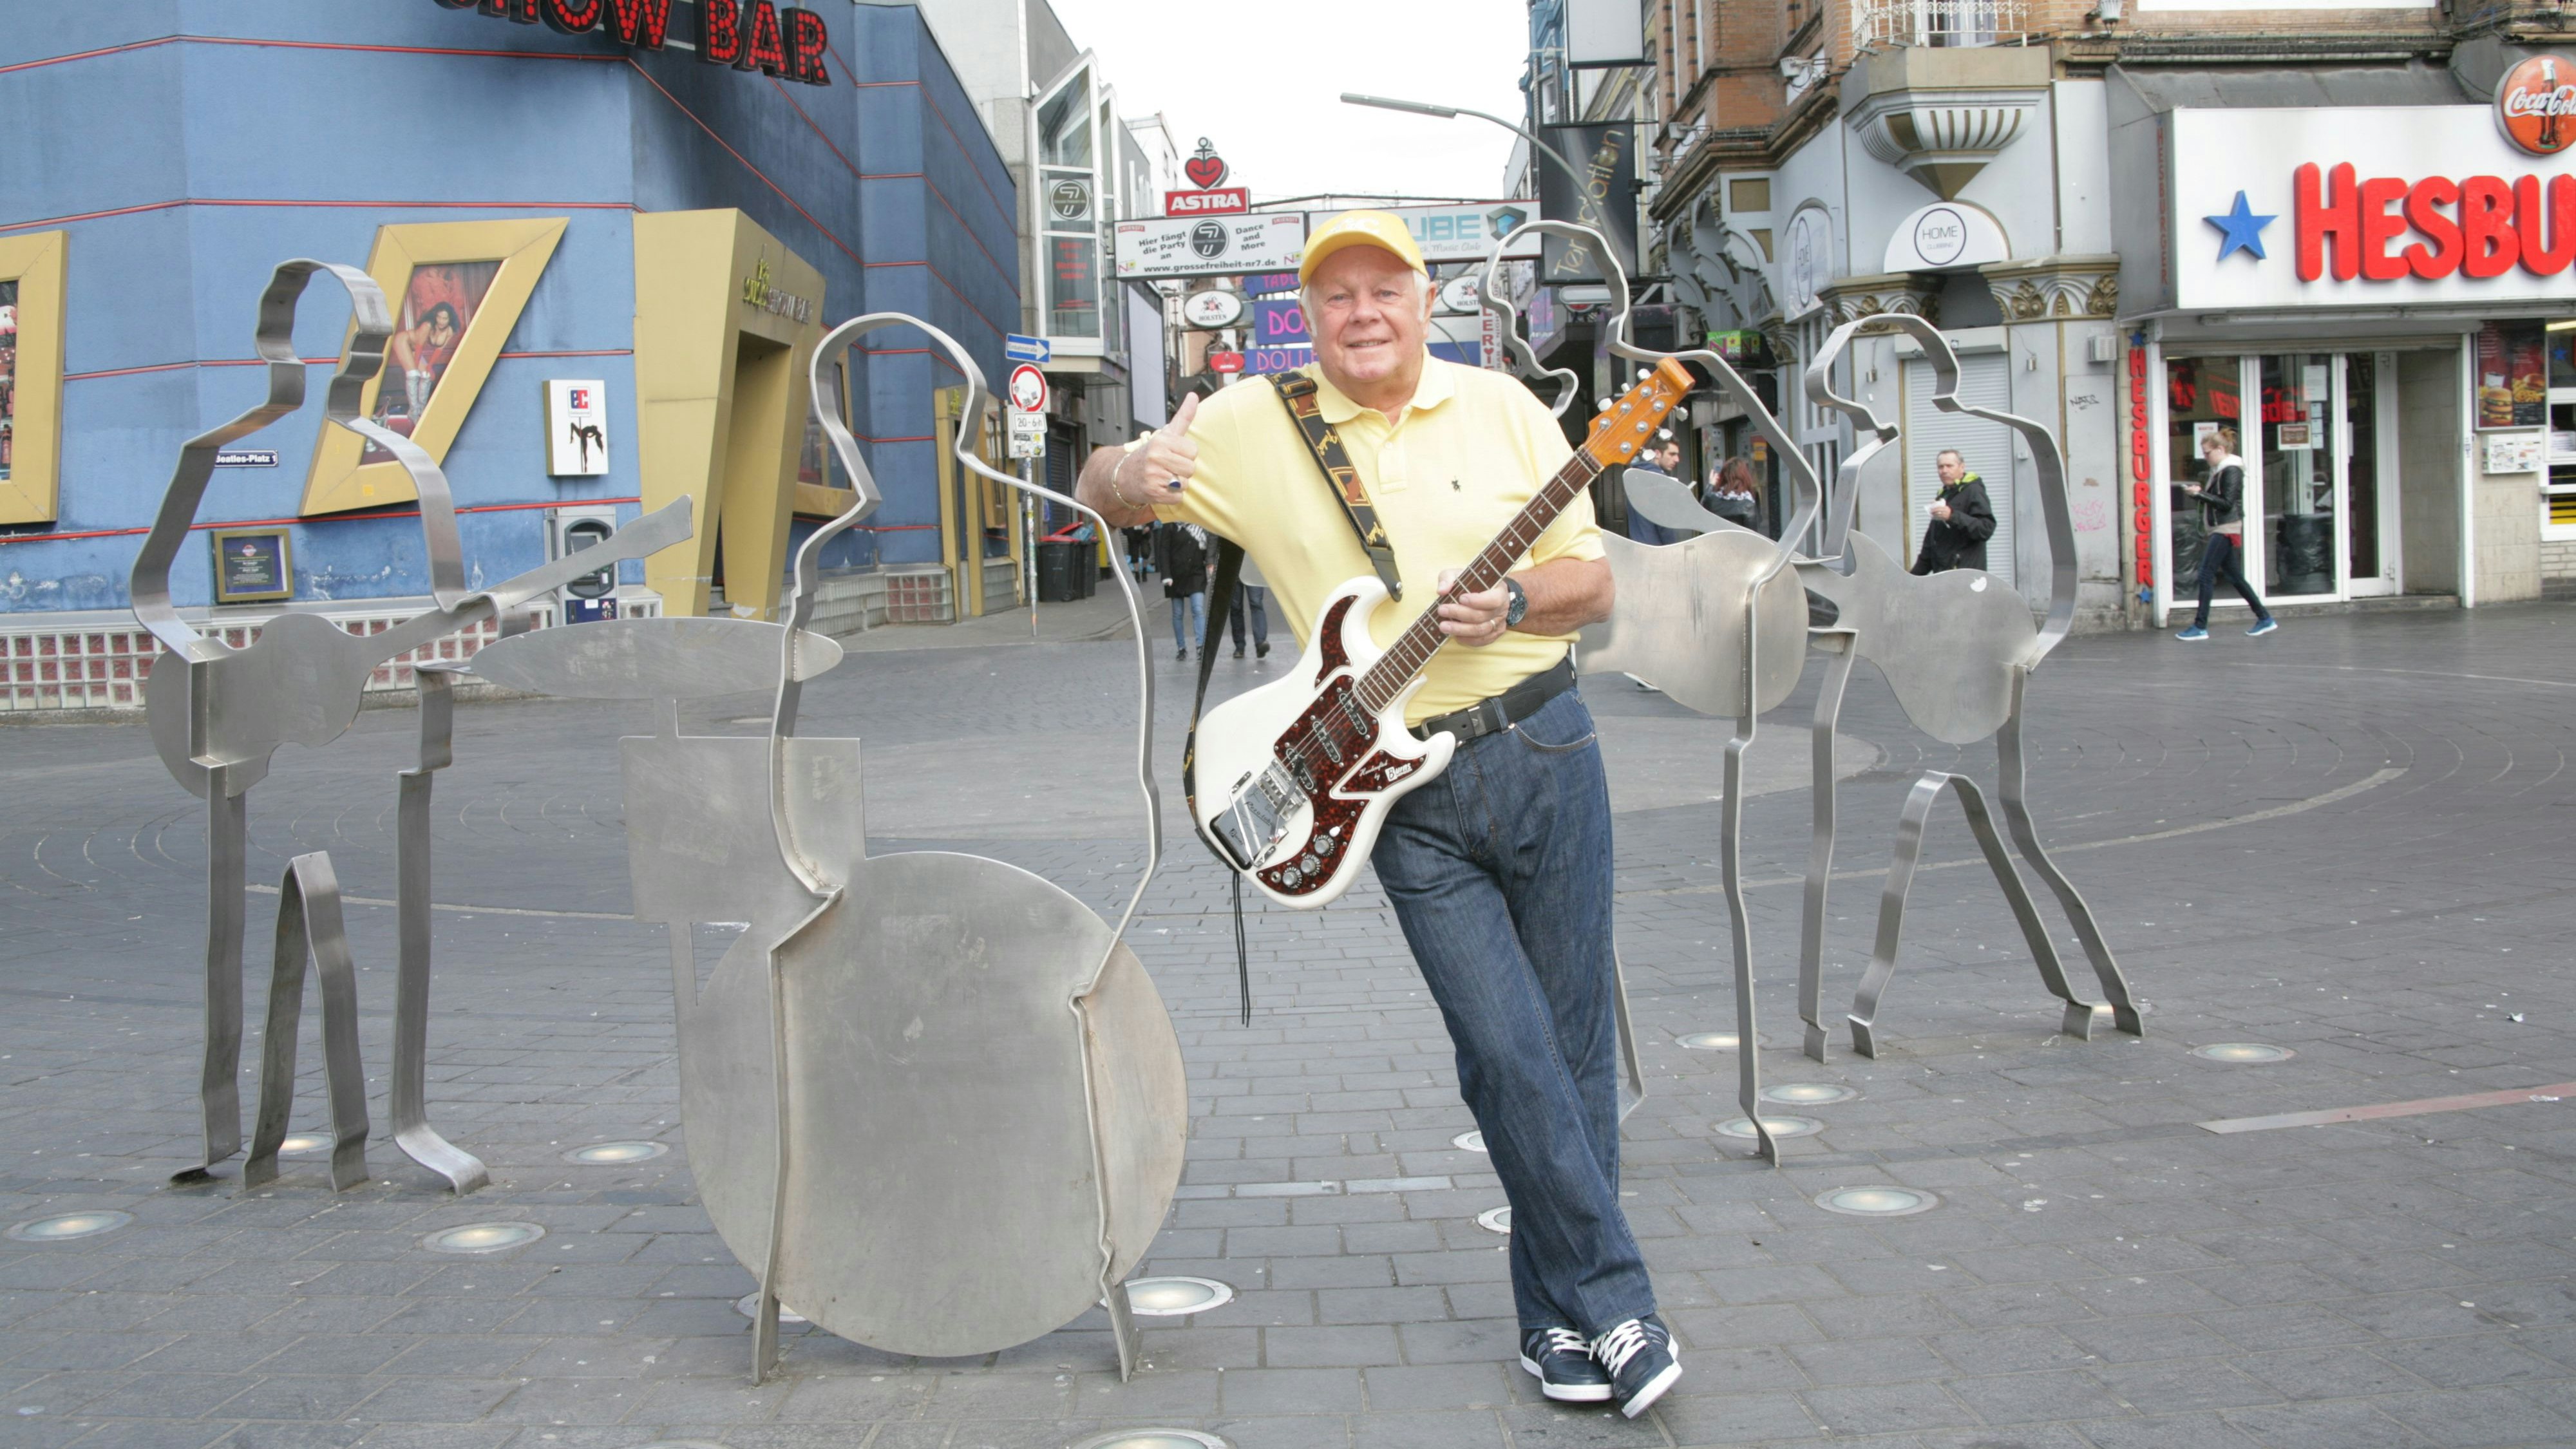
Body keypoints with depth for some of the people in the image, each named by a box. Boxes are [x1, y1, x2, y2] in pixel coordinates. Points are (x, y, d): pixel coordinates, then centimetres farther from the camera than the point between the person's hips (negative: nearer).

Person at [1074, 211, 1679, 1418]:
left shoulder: (1503, 408, 4)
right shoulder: (1254, 428, 2)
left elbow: (1593, 580, 6)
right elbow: (1100, 479, 5)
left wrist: (1518, 604, -16)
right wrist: (1126, 477, -19)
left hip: (1543, 746, 2)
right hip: (1408, 794, -1)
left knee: (1572, 1045, 6)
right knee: (1507, 1054, -7)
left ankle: (1560, 1314, 21)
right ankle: (1613, 1302, 8)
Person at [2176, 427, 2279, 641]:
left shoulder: (2231, 471, -13)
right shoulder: (2220, 470, 16)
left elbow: (2227, 503, -19)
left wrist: (2200, 494, -20)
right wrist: (2199, 492, 1)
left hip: (2227, 530, -10)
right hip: (2221, 529, 10)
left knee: (2206, 575, -10)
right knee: (2235, 576, 12)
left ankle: (2200, 627, -9)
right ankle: (2265, 619, 18)